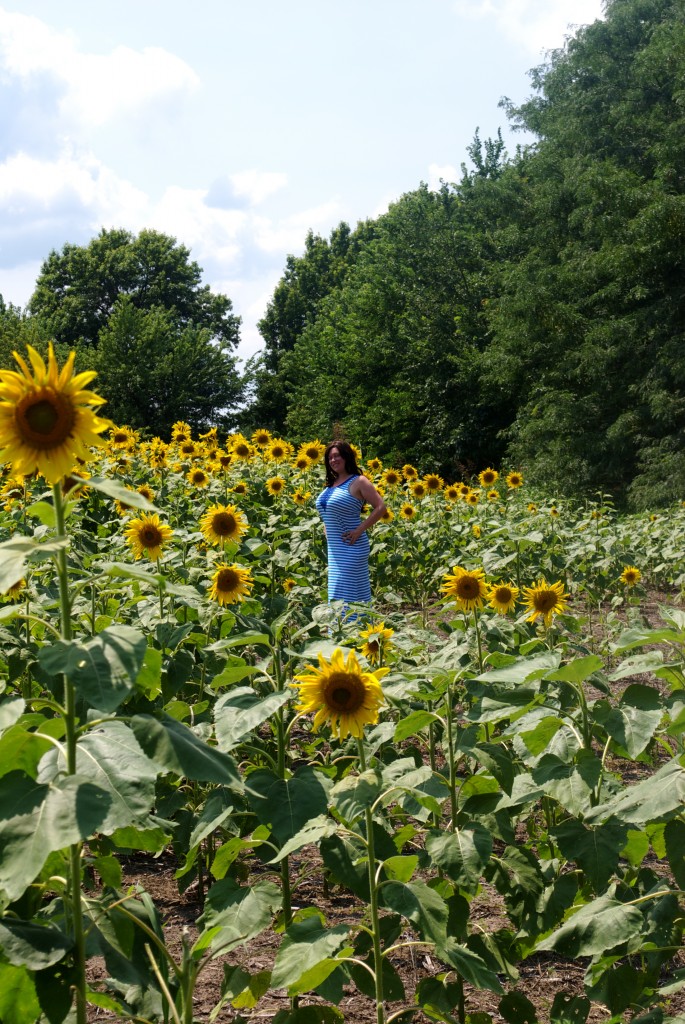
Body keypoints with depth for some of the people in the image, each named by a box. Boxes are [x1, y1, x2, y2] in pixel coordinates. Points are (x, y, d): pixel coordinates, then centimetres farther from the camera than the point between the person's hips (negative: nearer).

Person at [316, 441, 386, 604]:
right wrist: (327, 532, 12)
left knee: (348, 593, -9)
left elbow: (380, 507, -15)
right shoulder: (331, 484, 15)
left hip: (351, 547, -8)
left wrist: (360, 530, -18)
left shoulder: (358, 482, -8)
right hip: (334, 548, 8)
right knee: (337, 595, 8)